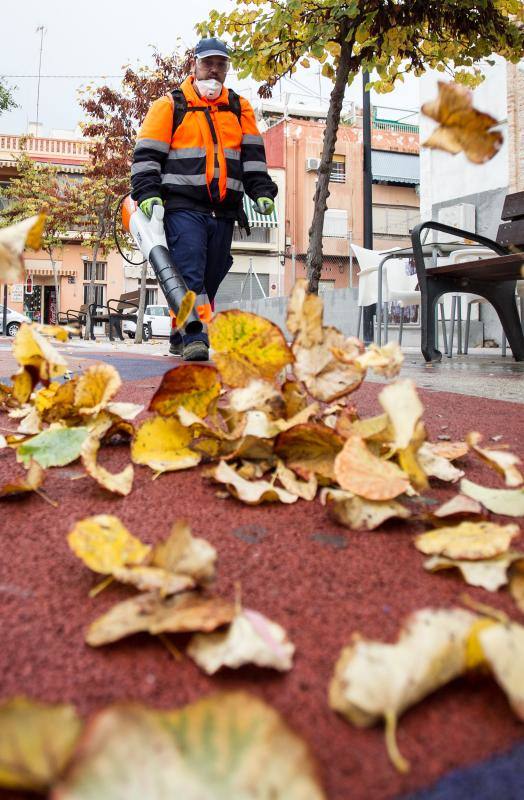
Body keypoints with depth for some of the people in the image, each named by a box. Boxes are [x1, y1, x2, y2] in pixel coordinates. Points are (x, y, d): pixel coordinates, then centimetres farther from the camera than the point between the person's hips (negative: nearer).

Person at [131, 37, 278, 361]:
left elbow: (252, 155, 16)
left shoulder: (239, 108, 18)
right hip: (183, 207, -4)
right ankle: (194, 338, -20)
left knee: (210, 278, 6)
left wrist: (261, 191, 2)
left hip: (224, 211, 4)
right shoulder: (170, 106, 7)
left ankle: (180, 339, 17)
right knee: (190, 273, -17)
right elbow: (147, 154, 2)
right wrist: (148, 193, -11)